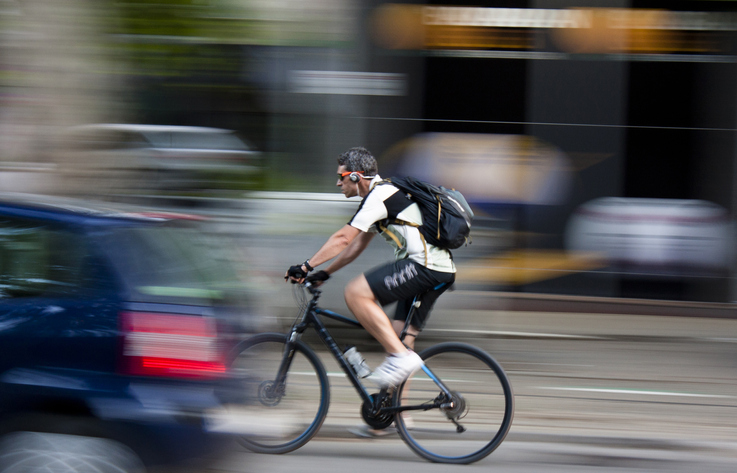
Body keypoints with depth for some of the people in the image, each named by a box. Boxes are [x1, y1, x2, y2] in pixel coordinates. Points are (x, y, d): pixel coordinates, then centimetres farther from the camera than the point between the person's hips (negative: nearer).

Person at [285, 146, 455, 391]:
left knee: (355, 293, -16)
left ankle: (401, 357, -18)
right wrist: (324, 273, 26)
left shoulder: (379, 195, -8)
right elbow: (357, 245, 28)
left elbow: (343, 238, -12)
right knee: (401, 337, 10)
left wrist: (307, 266, -8)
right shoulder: (385, 193, 23)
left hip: (424, 264, -10)